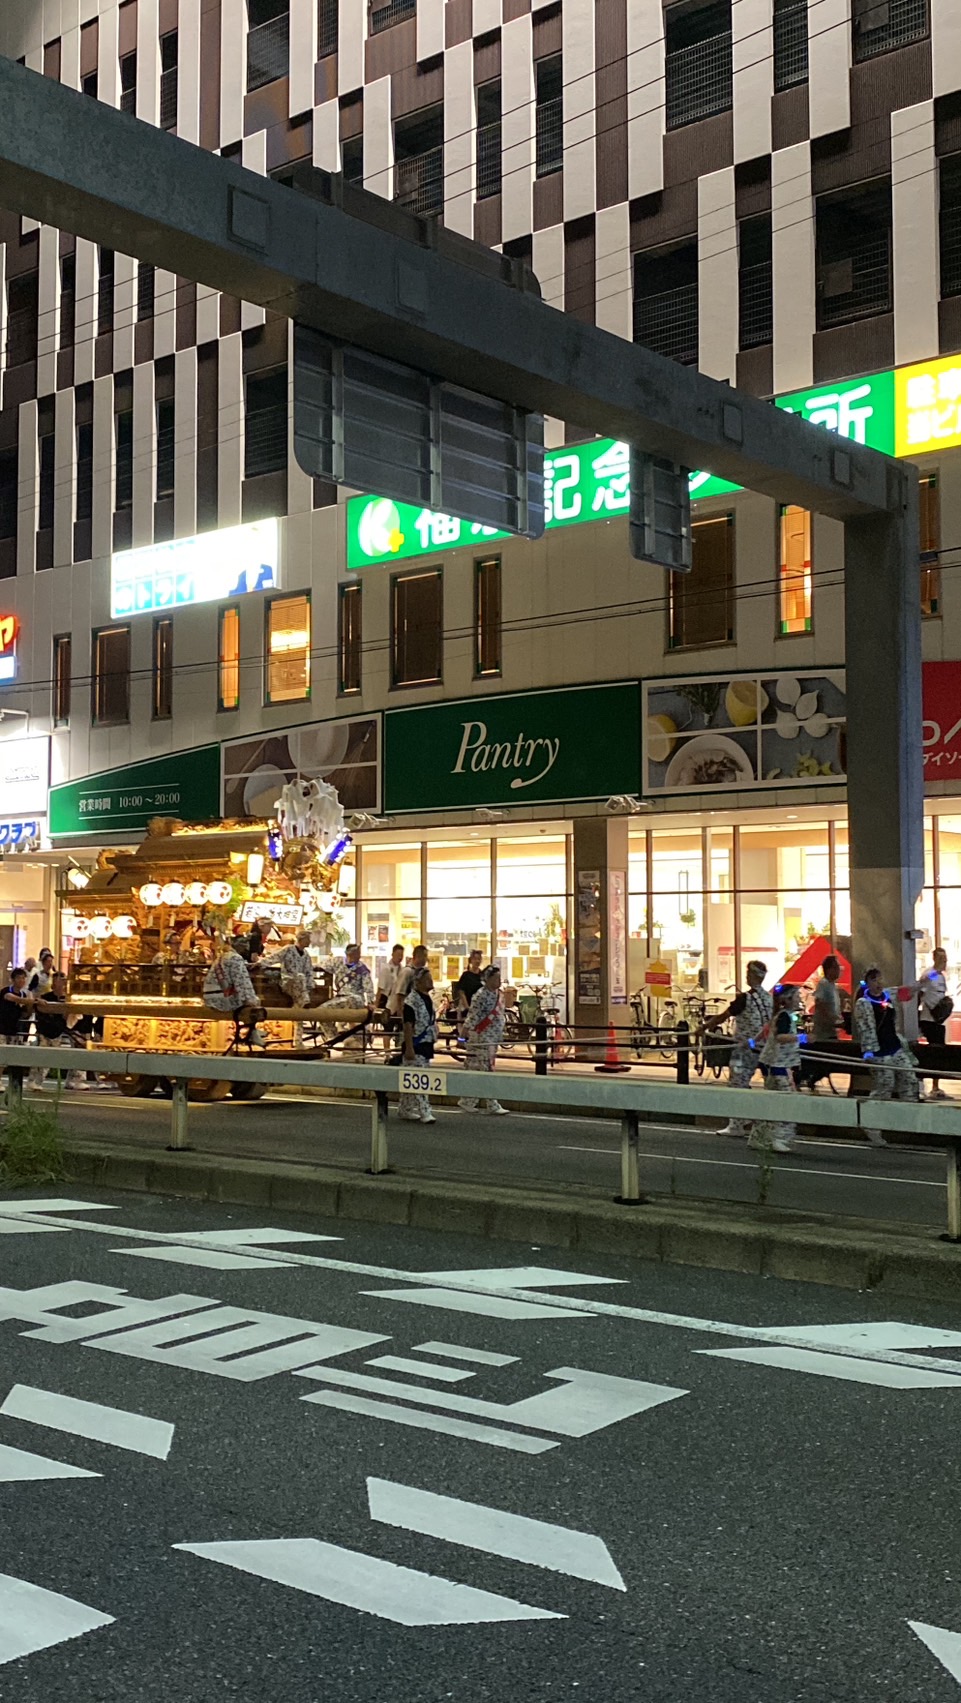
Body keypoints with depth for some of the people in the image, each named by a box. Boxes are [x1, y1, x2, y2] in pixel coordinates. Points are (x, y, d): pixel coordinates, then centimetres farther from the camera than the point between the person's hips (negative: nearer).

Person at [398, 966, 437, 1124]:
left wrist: (432, 1043, 20)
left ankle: (404, 1109, 23)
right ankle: (424, 1112, -10)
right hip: (415, 1045, -9)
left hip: (426, 1045, 9)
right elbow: (407, 1025, -18)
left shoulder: (428, 999, 12)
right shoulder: (411, 1001, -15)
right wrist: (409, 1048, -21)